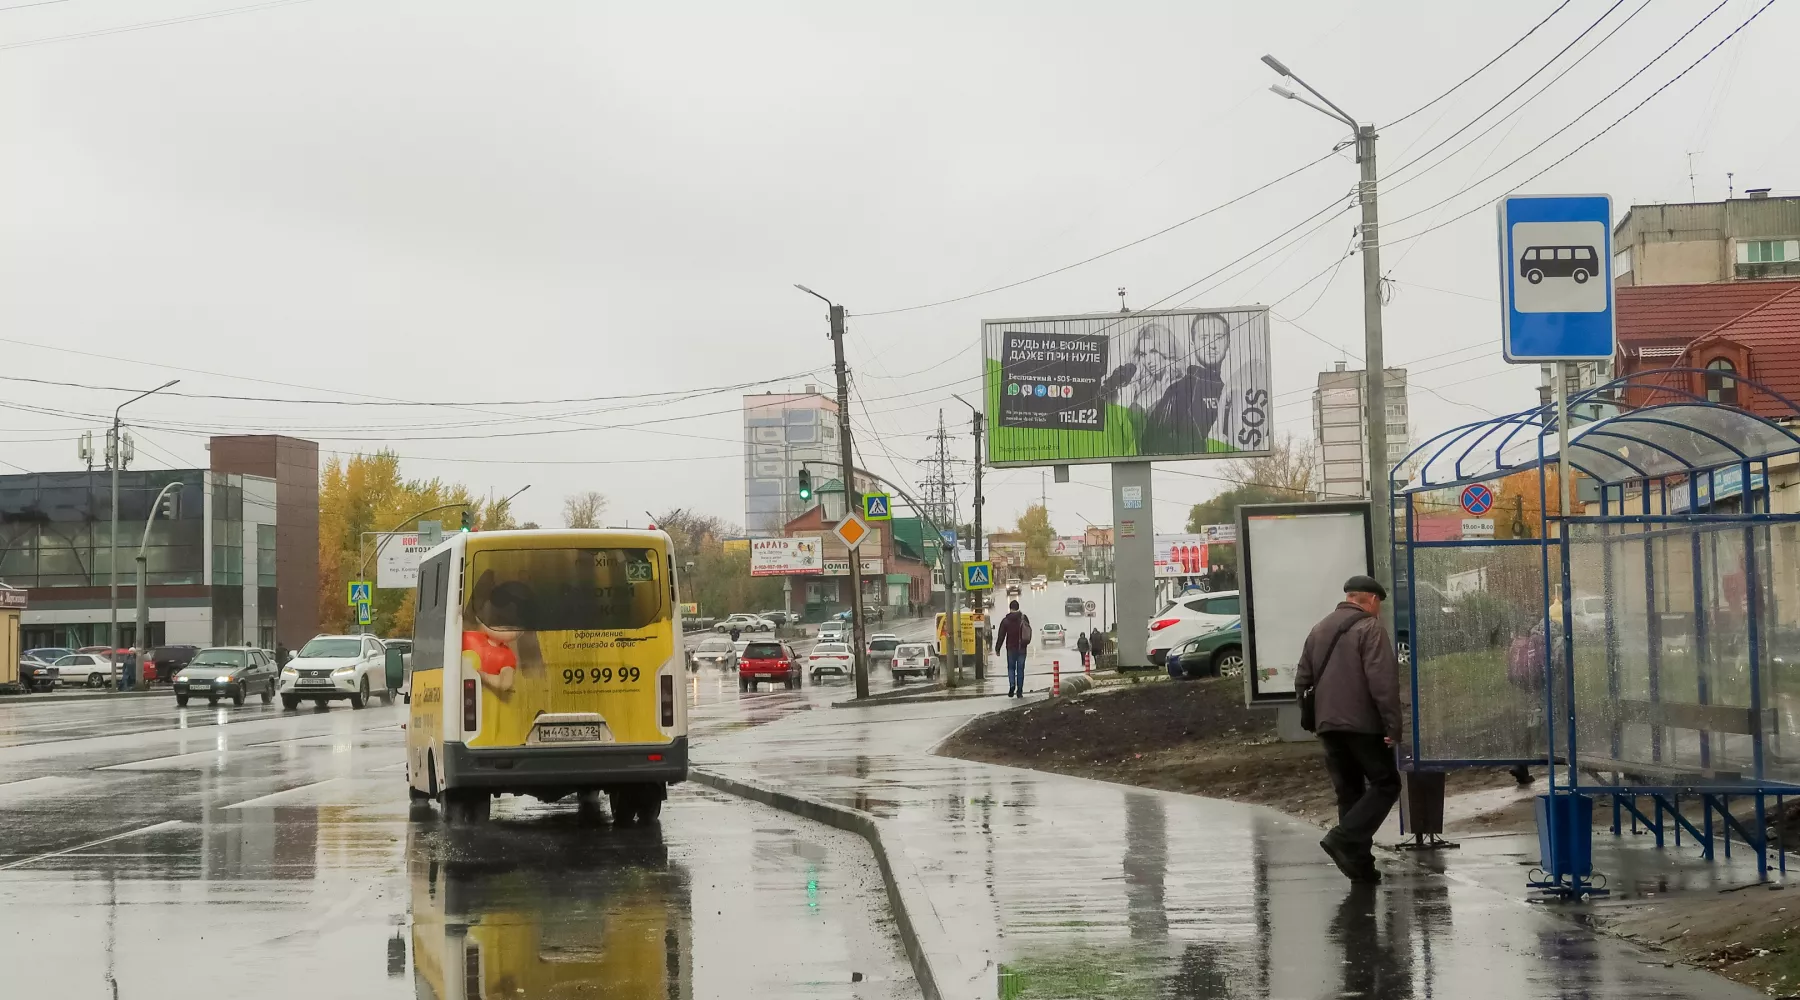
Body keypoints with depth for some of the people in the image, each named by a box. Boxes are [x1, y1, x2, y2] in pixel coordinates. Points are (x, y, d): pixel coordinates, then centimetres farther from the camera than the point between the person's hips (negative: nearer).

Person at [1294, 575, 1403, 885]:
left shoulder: (1319, 629, 17)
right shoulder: (1369, 628, -7)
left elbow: (1302, 679, 19)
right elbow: (1382, 681, -15)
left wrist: (1312, 717, 23)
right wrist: (1393, 724, -14)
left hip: (1328, 725, 7)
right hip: (1363, 723, -7)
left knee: (1348, 791, 11)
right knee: (1385, 784, 0)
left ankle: (1360, 865, 8)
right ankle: (1344, 839, -16)